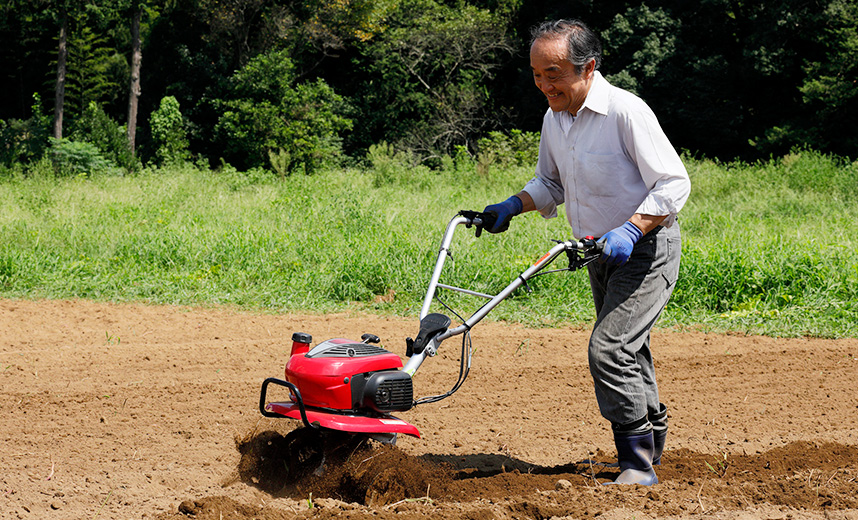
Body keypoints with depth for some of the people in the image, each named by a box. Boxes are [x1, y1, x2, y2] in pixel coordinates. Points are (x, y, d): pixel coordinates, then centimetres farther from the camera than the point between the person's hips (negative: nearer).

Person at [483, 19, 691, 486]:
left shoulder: (626, 111, -22)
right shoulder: (554, 118, 3)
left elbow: (673, 184, -22)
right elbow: (550, 184, 19)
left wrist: (630, 231, -34)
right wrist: (512, 207, 0)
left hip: (647, 249, -9)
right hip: (601, 254, 9)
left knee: (609, 349, -20)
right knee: (625, 352, 20)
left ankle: (637, 465, -13)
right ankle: (652, 439, 38)